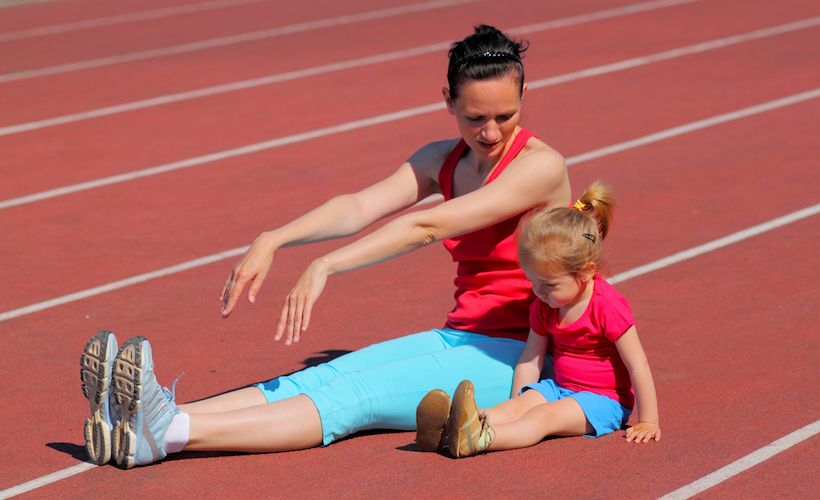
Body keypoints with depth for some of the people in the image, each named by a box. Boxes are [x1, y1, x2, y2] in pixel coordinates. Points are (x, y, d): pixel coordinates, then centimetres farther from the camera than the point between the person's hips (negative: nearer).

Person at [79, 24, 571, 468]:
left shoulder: (542, 165, -13)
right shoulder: (442, 160, 9)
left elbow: (427, 225, -23)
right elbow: (358, 207, -8)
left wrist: (325, 267, -31)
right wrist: (273, 240, -26)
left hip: (517, 359, -7)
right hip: (458, 340, 7)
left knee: (356, 396, -26)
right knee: (317, 380, -16)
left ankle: (169, 434, -44)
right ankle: (145, 417, -35)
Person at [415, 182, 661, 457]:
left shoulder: (608, 306, -18)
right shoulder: (543, 306, 5)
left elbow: (638, 366, -17)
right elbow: (530, 359, 9)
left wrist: (647, 422, -16)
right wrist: (515, 406, 4)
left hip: (603, 399, -7)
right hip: (558, 387, 7)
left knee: (544, 416, -31)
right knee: (518, 406, -21)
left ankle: (477, 439, -58)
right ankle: (450, 428, -49)